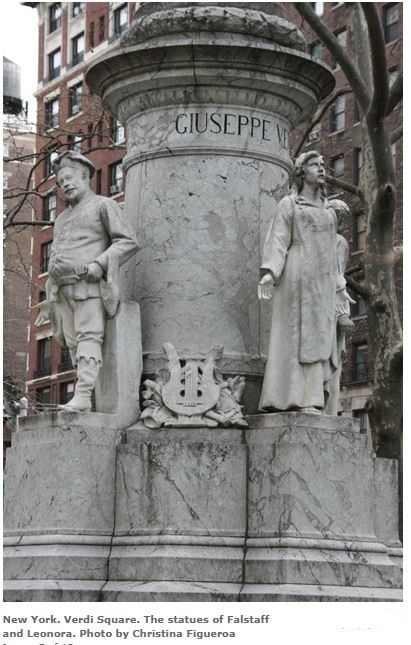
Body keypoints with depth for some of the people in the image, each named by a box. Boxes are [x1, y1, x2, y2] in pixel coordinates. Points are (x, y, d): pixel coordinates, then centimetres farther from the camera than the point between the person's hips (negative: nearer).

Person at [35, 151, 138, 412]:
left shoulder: (103, 205, 7)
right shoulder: (63, 219, 29)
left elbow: (128, 242, -4)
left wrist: (100, 264, -17)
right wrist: (49, 302, 18)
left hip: (90, 284, -7)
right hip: (63, 290, 7)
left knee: (89, 337, -19)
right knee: (73, 342, -4)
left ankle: (82, 397, -31)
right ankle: (98, 401, -8)